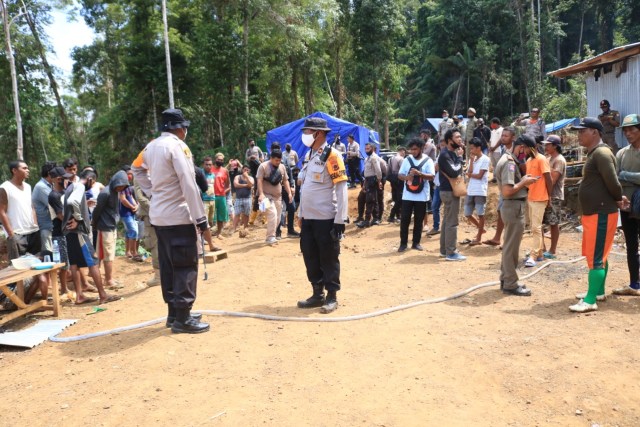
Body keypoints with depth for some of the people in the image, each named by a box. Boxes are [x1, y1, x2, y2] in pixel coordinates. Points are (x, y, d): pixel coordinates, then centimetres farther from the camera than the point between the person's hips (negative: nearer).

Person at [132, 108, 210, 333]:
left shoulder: (151, 146, 10)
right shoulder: (177, 146, -14)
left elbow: (137, 169, 26)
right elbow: (189, 185, -19)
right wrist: (200, 217, -16)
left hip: (158, 215, 8)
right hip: (178, 215, -8)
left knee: (168, 265, 13)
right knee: (186, 266, -3)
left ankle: (174, 312, 23)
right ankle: (182, 318, 1)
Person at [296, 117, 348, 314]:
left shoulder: (332, 156, -11)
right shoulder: (310, 156, 14)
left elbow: (341, 190, -15)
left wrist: (340, 220, -18)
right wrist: (301, 214, 18)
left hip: (326, 219, -8)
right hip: (308, 219, 8)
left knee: (329, 259, 3)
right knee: (310, 257, 13)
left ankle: (332, 297, 16)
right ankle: (317, 294, 26)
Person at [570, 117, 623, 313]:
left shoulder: (602, 153, -18)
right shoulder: (593, 154, 15)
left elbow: (612, 181, -23)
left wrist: (618, 200, -7)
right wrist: (617, 200, 12)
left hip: (601, 214, -10)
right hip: (592, 213, 10)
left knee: (596, 258, -6)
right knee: (596, 255, 20)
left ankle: (590, 301, -1)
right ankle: (598, 290, 33)